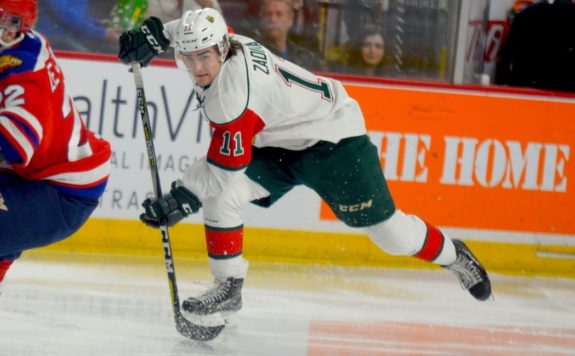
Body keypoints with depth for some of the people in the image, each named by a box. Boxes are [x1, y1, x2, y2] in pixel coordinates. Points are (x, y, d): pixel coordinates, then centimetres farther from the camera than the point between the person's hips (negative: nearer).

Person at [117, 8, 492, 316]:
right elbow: (192, 27, 14)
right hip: (278, 147, 9)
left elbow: (227, 163, -31)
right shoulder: (226, 42, -10)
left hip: (334, 140, -9)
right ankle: (229, 287, -3)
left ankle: (452, 255, 28)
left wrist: (183, 198, -31)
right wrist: (155, 33, -1)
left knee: (388, 231, 0)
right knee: (218, 195, -12)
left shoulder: (233, 88, -34)